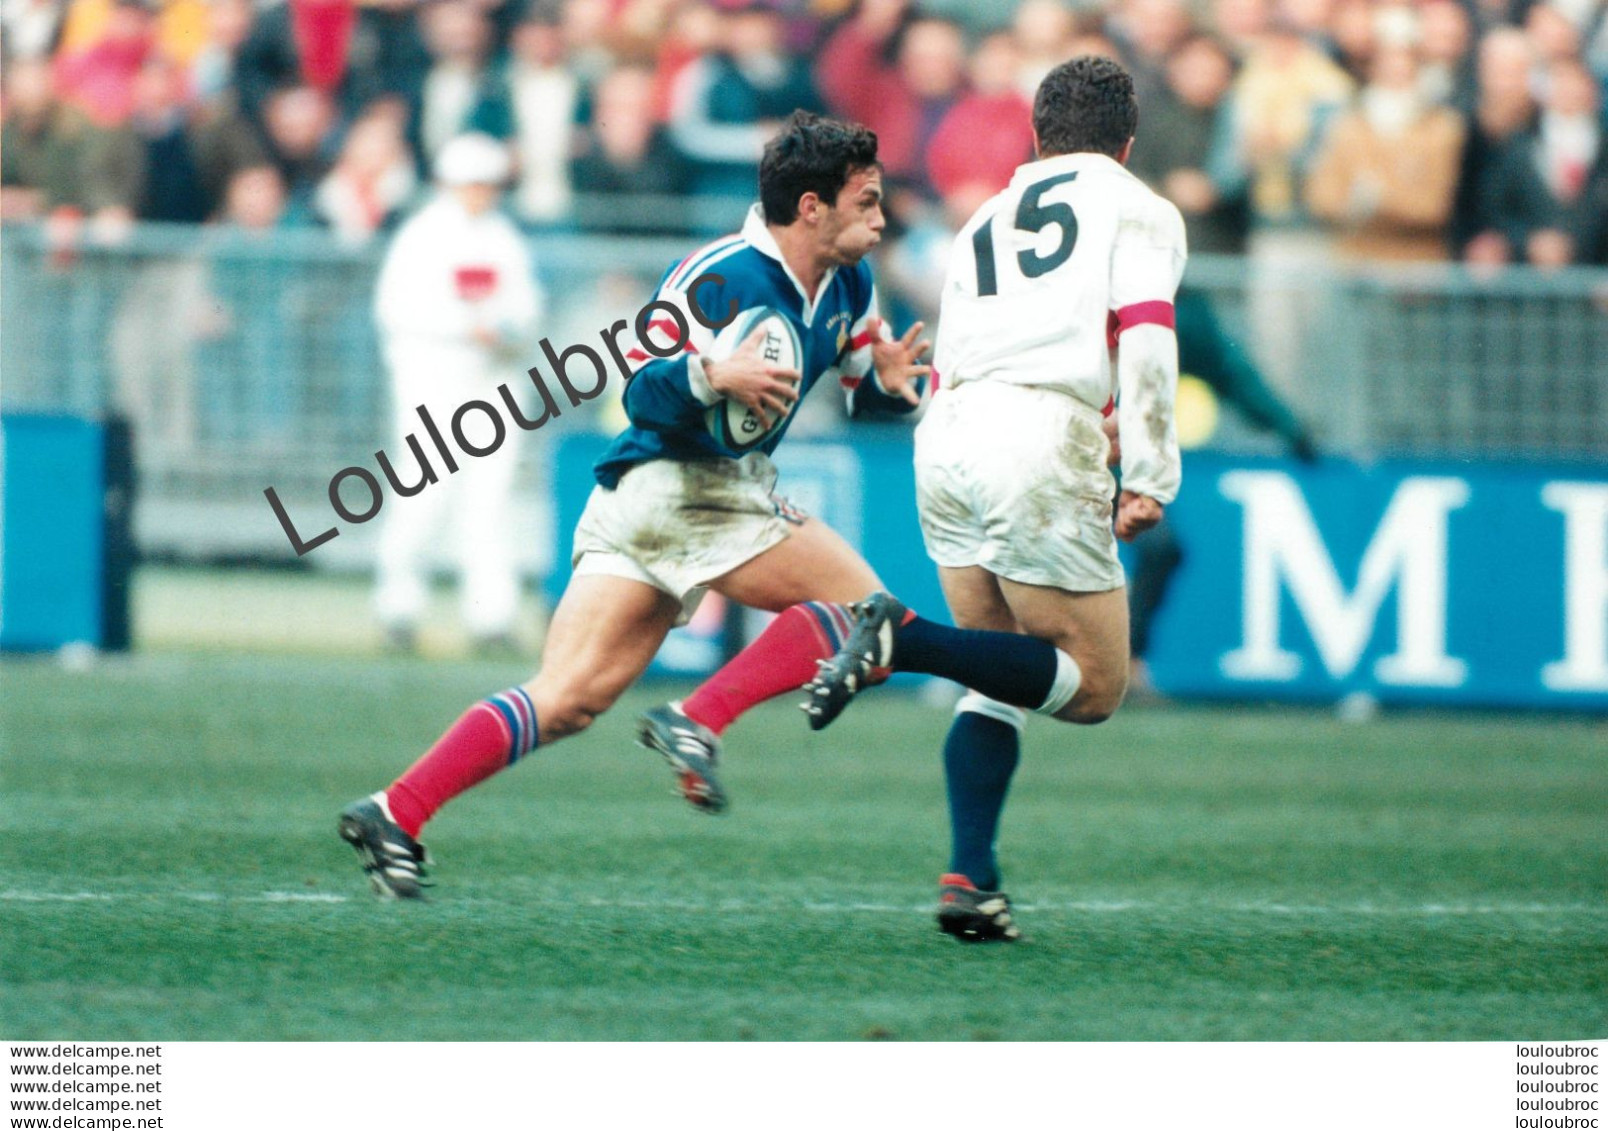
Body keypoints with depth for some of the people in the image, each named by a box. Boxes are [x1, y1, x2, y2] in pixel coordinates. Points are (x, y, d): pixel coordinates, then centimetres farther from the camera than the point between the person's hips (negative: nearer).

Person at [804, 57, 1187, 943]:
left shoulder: (983, 224, 28)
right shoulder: (1139, 211, 11)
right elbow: (1144, 338, -5)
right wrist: (1150, 479, -7)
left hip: (945, 438, 6)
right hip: (1044, 442, -6)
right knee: (1093, 687, 0)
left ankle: (970, 880, 2)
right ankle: (900, 642, -19)